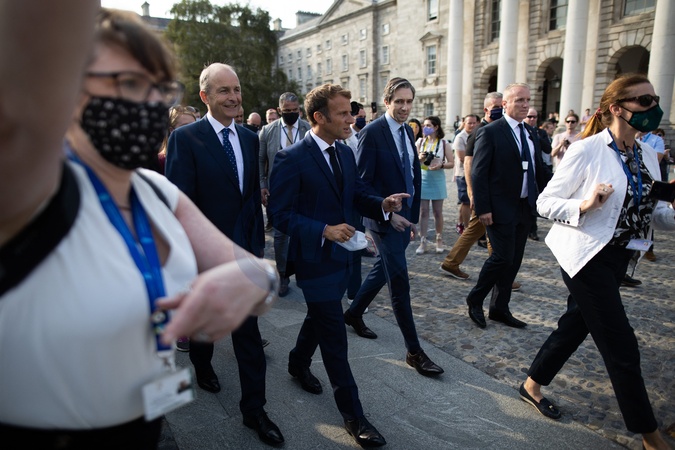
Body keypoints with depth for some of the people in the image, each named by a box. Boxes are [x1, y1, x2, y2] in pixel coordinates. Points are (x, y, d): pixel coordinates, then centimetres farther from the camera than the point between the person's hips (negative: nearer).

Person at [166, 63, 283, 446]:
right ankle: (203, 365, 53)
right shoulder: (186, 138, -14)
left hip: (242, 251, 3)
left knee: (248, 331, 5)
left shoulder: (250, 138, 3)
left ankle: (254, 408, 18)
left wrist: (257, 241, 5)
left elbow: (253, 194, 6)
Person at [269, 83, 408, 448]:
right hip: (314, 258, -7)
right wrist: (324, 231, -26)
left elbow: (357, 193, 10)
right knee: (334, 337, 0)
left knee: (320, 318, 25)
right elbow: (280, 214, -18)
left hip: (340, 254, 8)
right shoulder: (291, 159, -18)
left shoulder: (345, 152, 5)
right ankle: (353, 414, 14)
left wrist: (382, 204, -12)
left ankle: (298, 363, 52)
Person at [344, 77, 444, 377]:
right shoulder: (372, 133, -13)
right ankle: (414, 351, 8)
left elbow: (414, 175, 13)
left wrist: (413, 218, 12)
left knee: (383, 270, 19)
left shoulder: (407, 131, 10)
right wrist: (387, 214, -18)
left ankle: (354, 313, 41)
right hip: (385, 217, -8)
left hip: (404, 216, 8)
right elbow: (364, 182, -15)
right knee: (399, 282, -3)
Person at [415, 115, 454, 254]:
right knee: (423, 211, 1)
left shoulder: (444, 144, -1)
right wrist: (419, 159, -12)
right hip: (423, 179, 1)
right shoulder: (420, 142, 4)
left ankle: (439, 240, 21)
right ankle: (422, 242, 7)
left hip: (437, 180, -1)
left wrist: (441, 165, -20)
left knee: (438, 212, 7)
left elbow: (452, 163, -1)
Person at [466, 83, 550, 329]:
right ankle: (475, 300, 15)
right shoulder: (490, 132, -9)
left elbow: (539, 170, 16)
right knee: (503, 257, -7)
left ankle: (500, 308, 24)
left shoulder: (530, 133, 13)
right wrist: (483, 208, -18)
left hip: (525, 208, 7)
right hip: (501, 208, -7)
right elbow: (478, 173, -13)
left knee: (514, 260, 11)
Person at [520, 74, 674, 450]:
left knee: (577, 324, 17)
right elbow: (546, 202, -13)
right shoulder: (587, 150, -15)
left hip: (618, 256, 8)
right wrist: (584, 206, -29)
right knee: (621, 345, 0)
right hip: (587, 255, -8)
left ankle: (533, 385, 37)